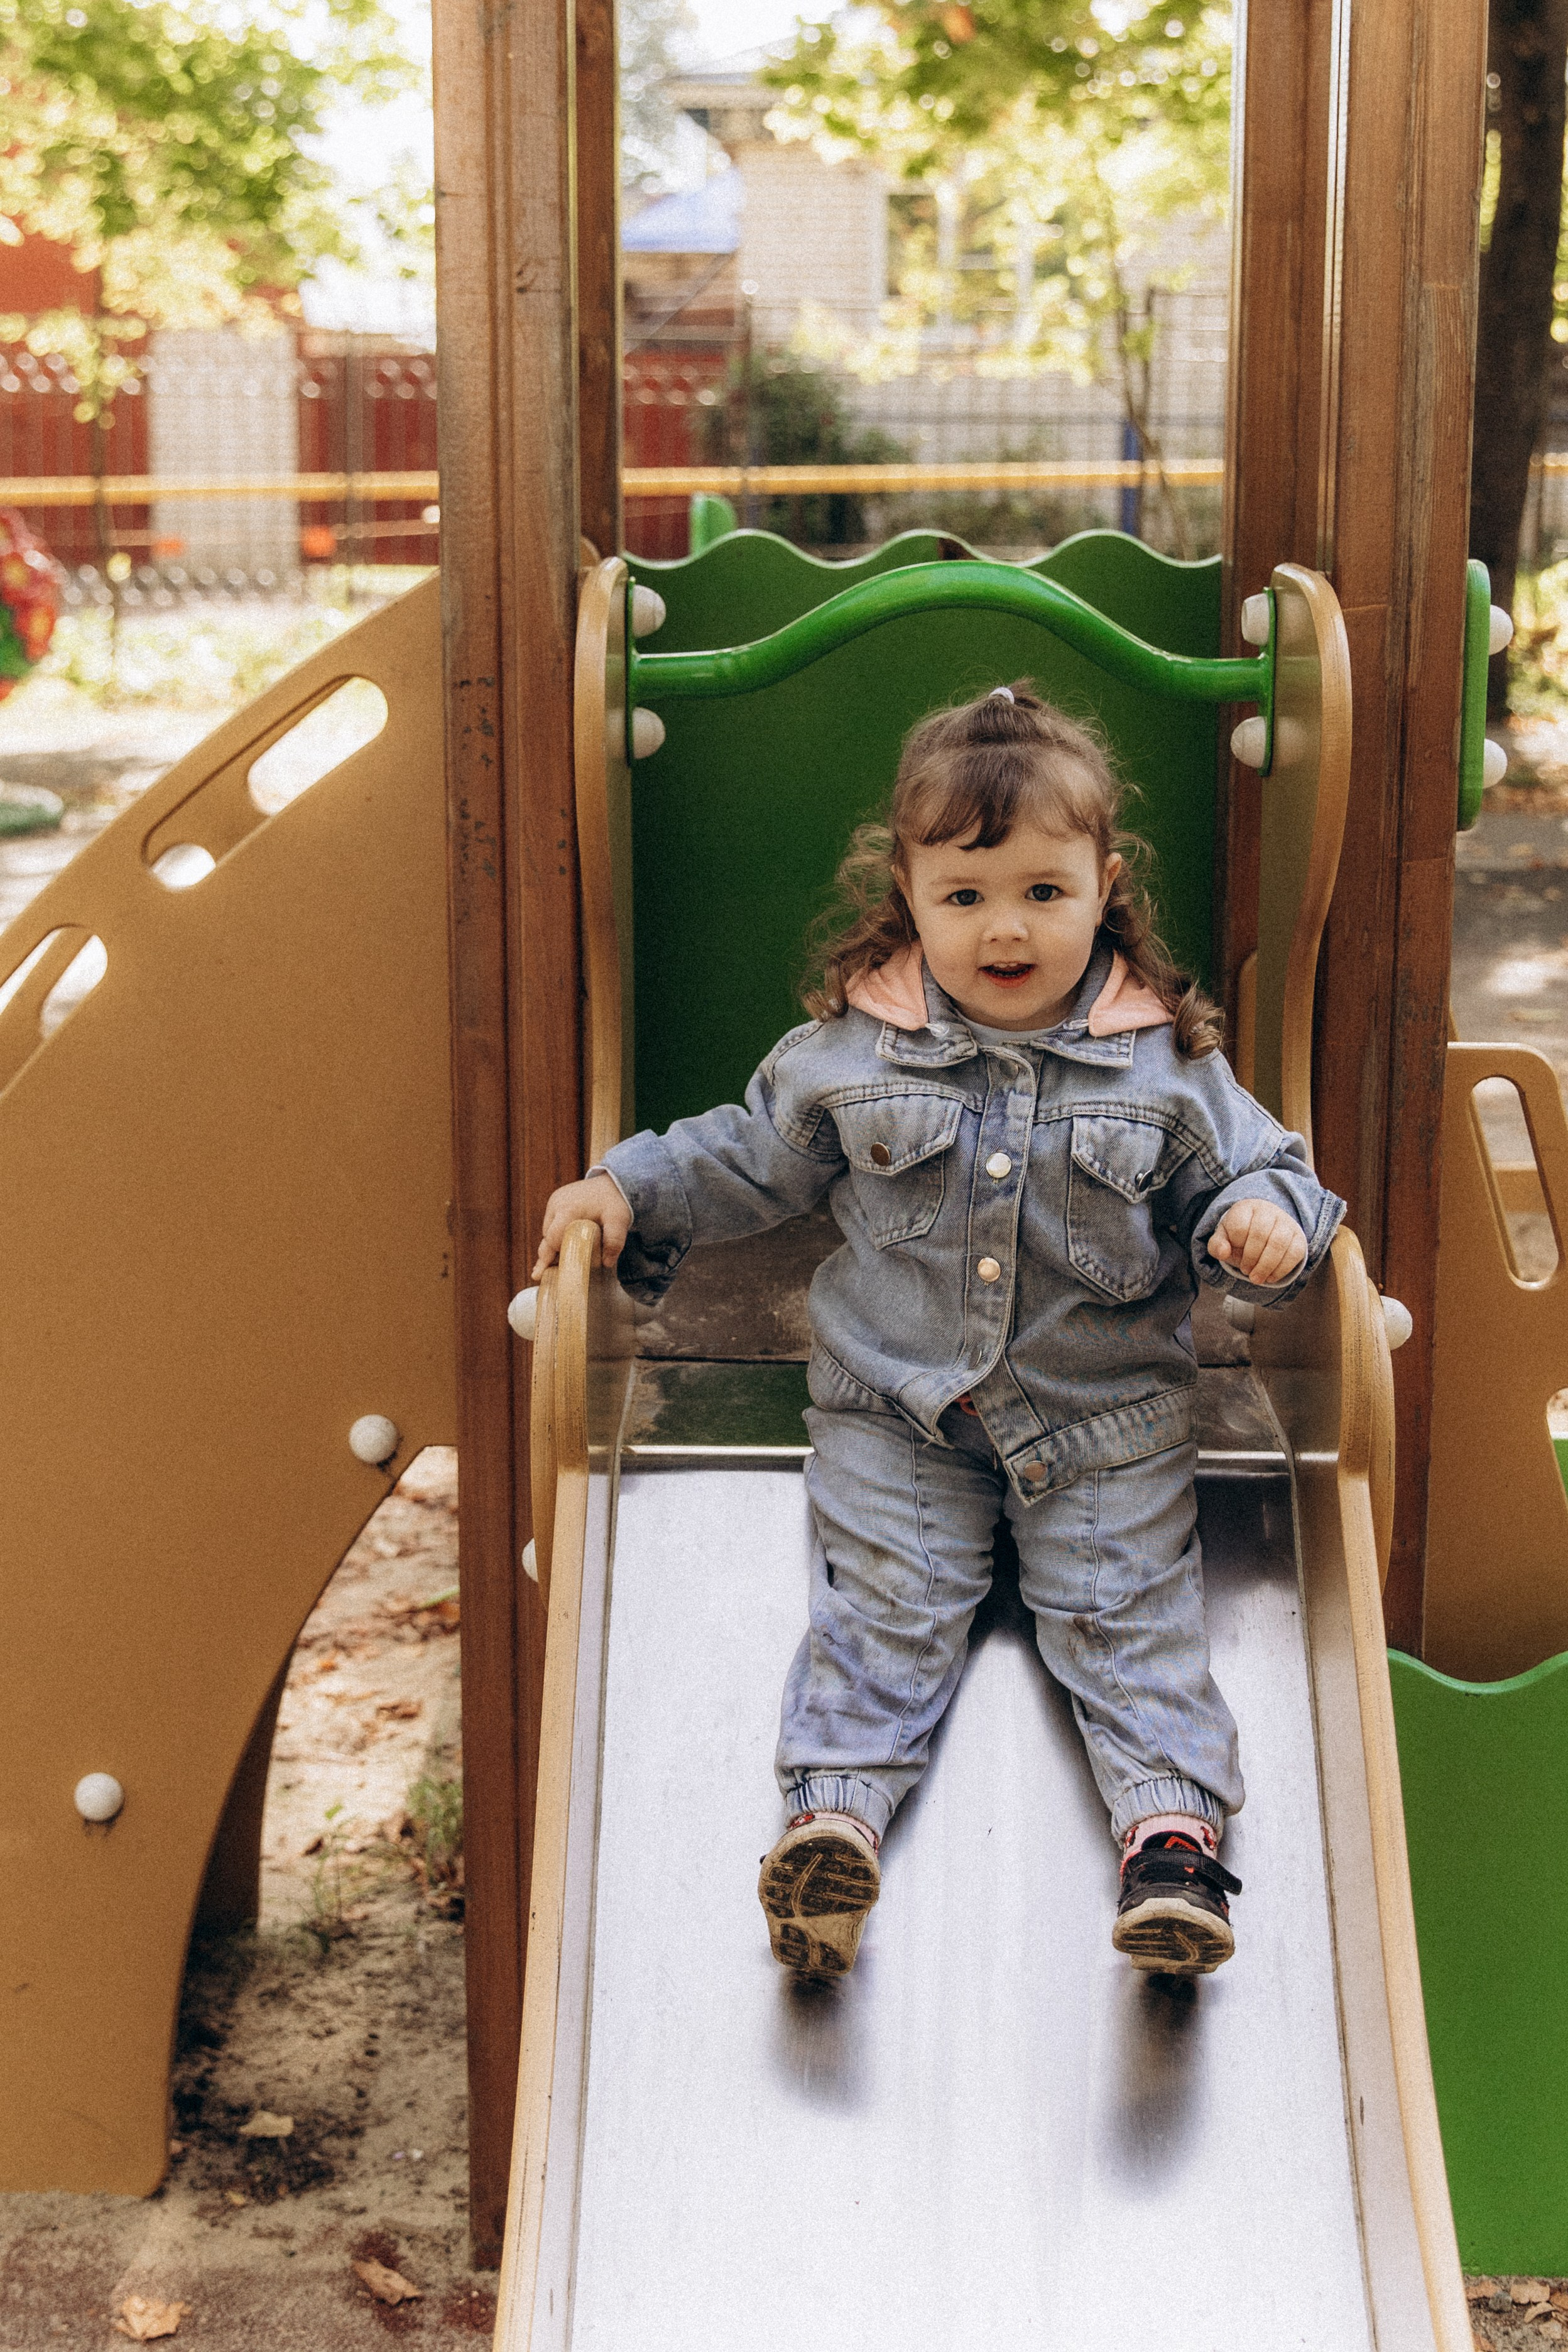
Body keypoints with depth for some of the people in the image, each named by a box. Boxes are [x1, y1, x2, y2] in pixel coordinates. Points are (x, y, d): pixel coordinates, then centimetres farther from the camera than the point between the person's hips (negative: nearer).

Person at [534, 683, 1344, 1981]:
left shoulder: (1165, 1057, -5)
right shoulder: (851, 1044, -2)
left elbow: (1246, 1167, 4)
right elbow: (753, 1154, 12)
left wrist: (1265, 1217, -19)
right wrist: (629, 1190, 3)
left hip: (1105, 1404, 0)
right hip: (895, 1399, 1)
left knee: (1126, 1603, -9)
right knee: (884, 1596, -11)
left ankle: (1173, 1827, -13)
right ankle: (837, 1809, -17)